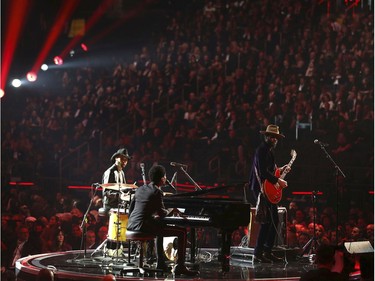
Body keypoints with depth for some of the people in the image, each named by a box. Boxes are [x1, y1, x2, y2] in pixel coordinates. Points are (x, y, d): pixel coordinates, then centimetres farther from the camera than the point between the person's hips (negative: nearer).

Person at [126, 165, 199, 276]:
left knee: (160, 227, 38)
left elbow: (131, 209, 24)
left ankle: (161, 263, 37)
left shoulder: (140, 189, 16)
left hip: (132, 225, 9)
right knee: (182, 231, -4)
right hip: (143, 226, -9)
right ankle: (180, 266, -6)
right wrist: (171, 212, 11)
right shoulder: (157, 192, -8)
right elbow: (162, 213, -11)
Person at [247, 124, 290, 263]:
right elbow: (263, 172, -22)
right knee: (267, 221, -13)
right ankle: (258, 254, -10)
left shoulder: (270, 150, 17)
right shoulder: (261, 150, -13)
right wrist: (278, 180, -19)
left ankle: (267, 251, 16)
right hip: (261, 188, -10)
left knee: (274, 220, 10)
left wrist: (281, 170, 12)